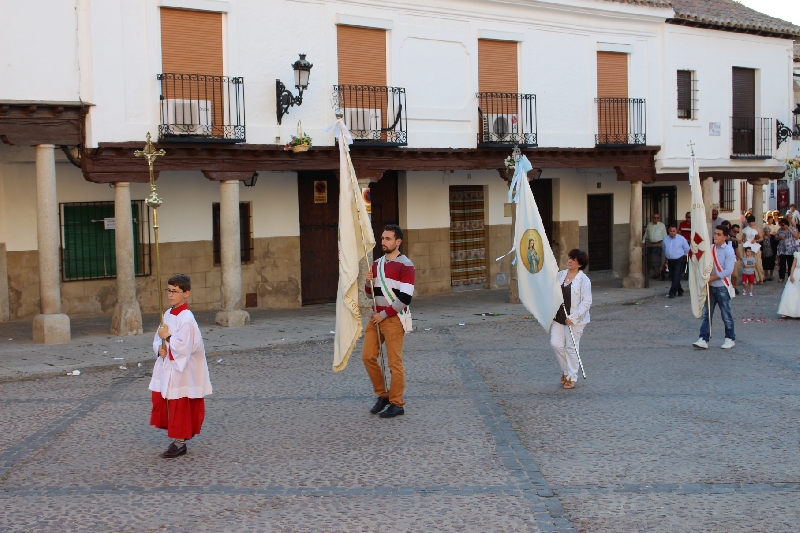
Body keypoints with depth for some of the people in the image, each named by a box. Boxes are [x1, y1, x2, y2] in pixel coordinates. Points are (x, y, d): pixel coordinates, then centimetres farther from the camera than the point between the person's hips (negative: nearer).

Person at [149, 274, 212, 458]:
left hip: (181, 369, -9)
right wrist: (160, 349, -6)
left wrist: (167, 338, -14)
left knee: (179, 406, 0)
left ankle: (179, 442, 11)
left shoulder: (186, 319, -18)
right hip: (166, 367, 9)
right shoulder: (168, 314, 9)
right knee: (161, 400, 12)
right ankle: (179, 435, 25)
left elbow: (183, 347, -25)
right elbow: (158, 339, 14)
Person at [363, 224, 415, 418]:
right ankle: (382, 395, 20)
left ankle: (397, 404, 6)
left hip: (394, 319, -7)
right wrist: (368, 282, -2)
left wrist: (384, 315, -14)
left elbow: (405, 297, -16)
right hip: (377, 317, 7)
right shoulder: (377, 263, 13)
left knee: (394, 362, -4)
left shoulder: (405, 265, -10)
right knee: (368, 356, 4)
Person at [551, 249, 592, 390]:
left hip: (575, 319, -5)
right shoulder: (560, 275, 7)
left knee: (571, 348, 1)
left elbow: (586, 302, -14)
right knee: (556, 344, 1)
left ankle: (572, 378, 14)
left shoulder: (584, 280, -10)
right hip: (558, 317, 5)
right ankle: (565, 370, 24)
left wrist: (573, 317, -18)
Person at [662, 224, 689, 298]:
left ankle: (672, 293, -14)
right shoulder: (666, 239, 4)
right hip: (670, 261, 5)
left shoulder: (681, 238, -6)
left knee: (676, 277, -12)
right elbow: (664, 249, 19)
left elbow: (687, 249, 5)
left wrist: (683, 256, 11)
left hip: (679, 260, -5)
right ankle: (680, 291, 25)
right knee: (672, 277, 9)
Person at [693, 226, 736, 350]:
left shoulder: (728, 250, -10)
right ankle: (703, 339, 2)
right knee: (706, 314, 2)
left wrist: (712, 277, -19)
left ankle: (730, 339, 20)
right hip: (710, 287, 5)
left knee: (726, 315, 6)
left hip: (722, 287, -5)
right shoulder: (710, 248, 6)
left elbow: (728, 270, -17)